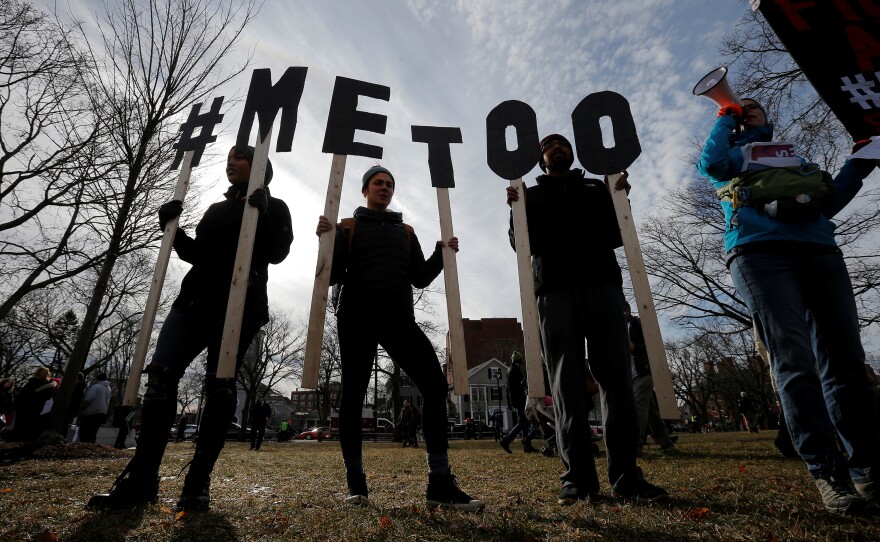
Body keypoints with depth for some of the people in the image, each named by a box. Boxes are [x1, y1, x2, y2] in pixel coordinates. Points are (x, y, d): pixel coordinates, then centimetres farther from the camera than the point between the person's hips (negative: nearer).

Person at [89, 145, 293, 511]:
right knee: (161, 374, -8)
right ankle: (141, 479, -3)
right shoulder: (216, 209, 28)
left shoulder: (273, 207, 10)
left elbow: (277, 253, -4)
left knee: (219, 384, -11)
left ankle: (198, 482, -6)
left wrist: (262, 214, -15)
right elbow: (196, 254, 23)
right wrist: (172, 226, 10)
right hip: (195, 298, 6)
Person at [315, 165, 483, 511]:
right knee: (353, 393, 0)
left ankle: (440, 483, -8)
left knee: (435, 385, -13)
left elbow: (420, 278, 16)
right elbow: (333, 275, 5)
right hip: (357, 317, -1)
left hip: (398, 317, 2)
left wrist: (441, 253, 3)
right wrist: (327, 240, -9)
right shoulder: (348, 227, 15)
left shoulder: (406, 232, 23)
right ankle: (355, 482, 16)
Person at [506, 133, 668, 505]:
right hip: (555, 287, -1)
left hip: (601, 281, 2)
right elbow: (521, 243, 9)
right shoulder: (532, 195, 22)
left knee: (616, 374, -6)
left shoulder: (597, 188, 26)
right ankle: (579, 478, -4)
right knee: (566, 381, -6)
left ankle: (626, 475, -1)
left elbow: (616, 235, 15)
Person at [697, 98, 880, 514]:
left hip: (821, 253, 5)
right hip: (759, 253, -4)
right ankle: (827, 473, -15)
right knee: (795, 362, -15)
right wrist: (726, 116, 13)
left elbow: (828, 201, 27)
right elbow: (709, 164, -1)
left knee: (845, 360, -3)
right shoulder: (732, 156, 25)